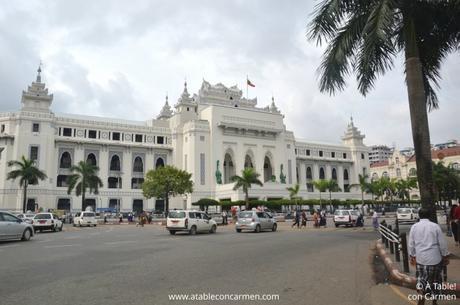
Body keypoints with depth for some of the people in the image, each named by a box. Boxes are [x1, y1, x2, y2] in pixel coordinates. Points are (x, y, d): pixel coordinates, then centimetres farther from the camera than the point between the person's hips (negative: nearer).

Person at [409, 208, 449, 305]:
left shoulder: (414, 227, -2)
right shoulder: (435, 226, -8)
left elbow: (411, 244, 3)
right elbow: (442, 243, -3)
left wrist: (412, 256, 15)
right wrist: (445, 256, 9)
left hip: (420, 258, 0)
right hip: (434, 258, 0)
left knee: (422, 279, 12)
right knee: (435, 280, 17)